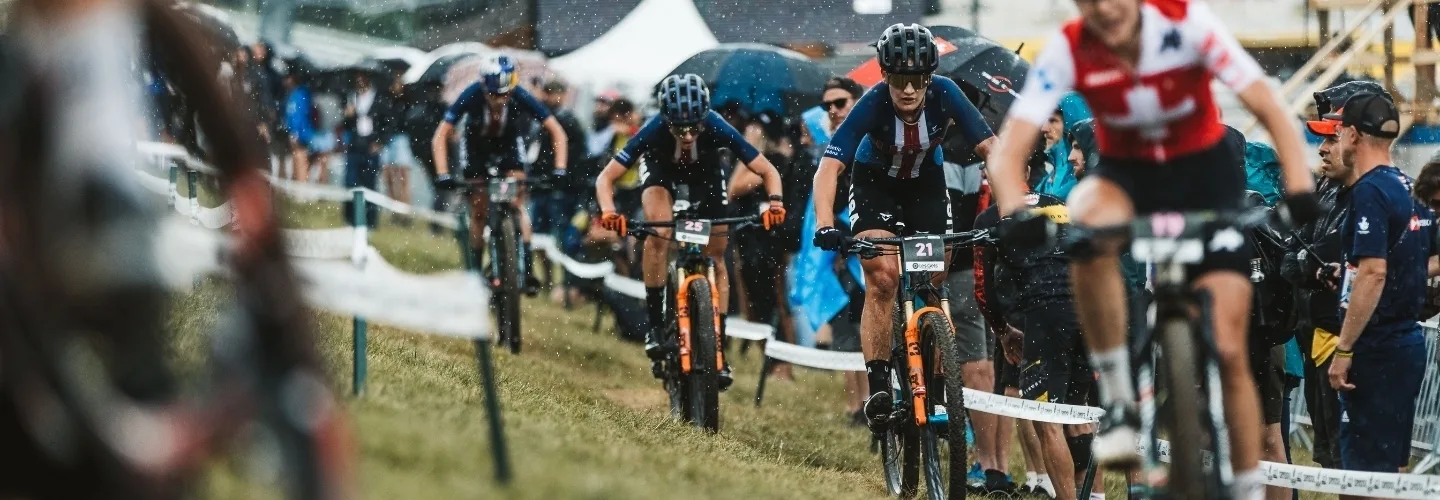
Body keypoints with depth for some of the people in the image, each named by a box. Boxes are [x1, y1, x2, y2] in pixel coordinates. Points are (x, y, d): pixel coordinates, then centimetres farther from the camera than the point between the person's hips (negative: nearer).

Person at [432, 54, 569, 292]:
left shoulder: (520, 97, -32)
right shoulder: (471, 96, -34)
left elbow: (557, 133, -25)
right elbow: (441, 136, -31)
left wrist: (559, 170, -36)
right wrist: (442, 175, -41)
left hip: (508, 146, 0)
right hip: (476, 148, 0)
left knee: (517, 204, -16)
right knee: (479, 211, -4)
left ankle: (528, 268, -14)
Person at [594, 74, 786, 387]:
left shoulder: (717, 130, -37)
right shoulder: (654, 132, -38)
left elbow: (768, 171, -28)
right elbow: (606, 178, -33)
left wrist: (775, 203, -47)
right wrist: (608, 213, -52)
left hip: (706, 171, 2)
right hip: (661, 169, -2)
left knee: (715, 258, 0)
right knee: (659, 234, -29)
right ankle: (655, 326, -20)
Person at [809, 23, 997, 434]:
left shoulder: (945, 95, -28)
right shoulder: (873, 104, -33)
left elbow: (992, 150, -27)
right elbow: (829, 168, -37)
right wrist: (825, 225, -52)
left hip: (925, 182, 2)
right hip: (875, 182, -2)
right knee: (882, 277, -20)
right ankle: (878, 384, -19)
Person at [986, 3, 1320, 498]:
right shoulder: (1067, 50, -20)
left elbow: (1270, 111, -25)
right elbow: (1009, 150, -26)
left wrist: (1299, 192, -41)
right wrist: (1015, 216, -47)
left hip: (1206, 173, 0)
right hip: (1125, 176, 1)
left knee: (1227, 352, -9)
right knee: (1087, 227, -37)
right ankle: (1118, 401, -26)